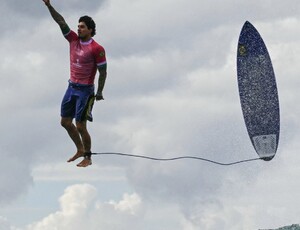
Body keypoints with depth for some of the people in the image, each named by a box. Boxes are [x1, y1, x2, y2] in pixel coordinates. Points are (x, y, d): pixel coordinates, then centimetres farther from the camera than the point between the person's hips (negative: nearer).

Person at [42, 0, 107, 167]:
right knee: (65, 122, 12)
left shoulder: (97, 49, -15)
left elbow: (103, 72, -11)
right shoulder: (74, 40, 3)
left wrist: (99, 92, -11)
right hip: (72, 87, 7)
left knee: (80, 126, -5)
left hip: (85, 90, -7)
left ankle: (88, 158, 10)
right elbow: (61, 22, -1)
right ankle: (80, 150, 29)